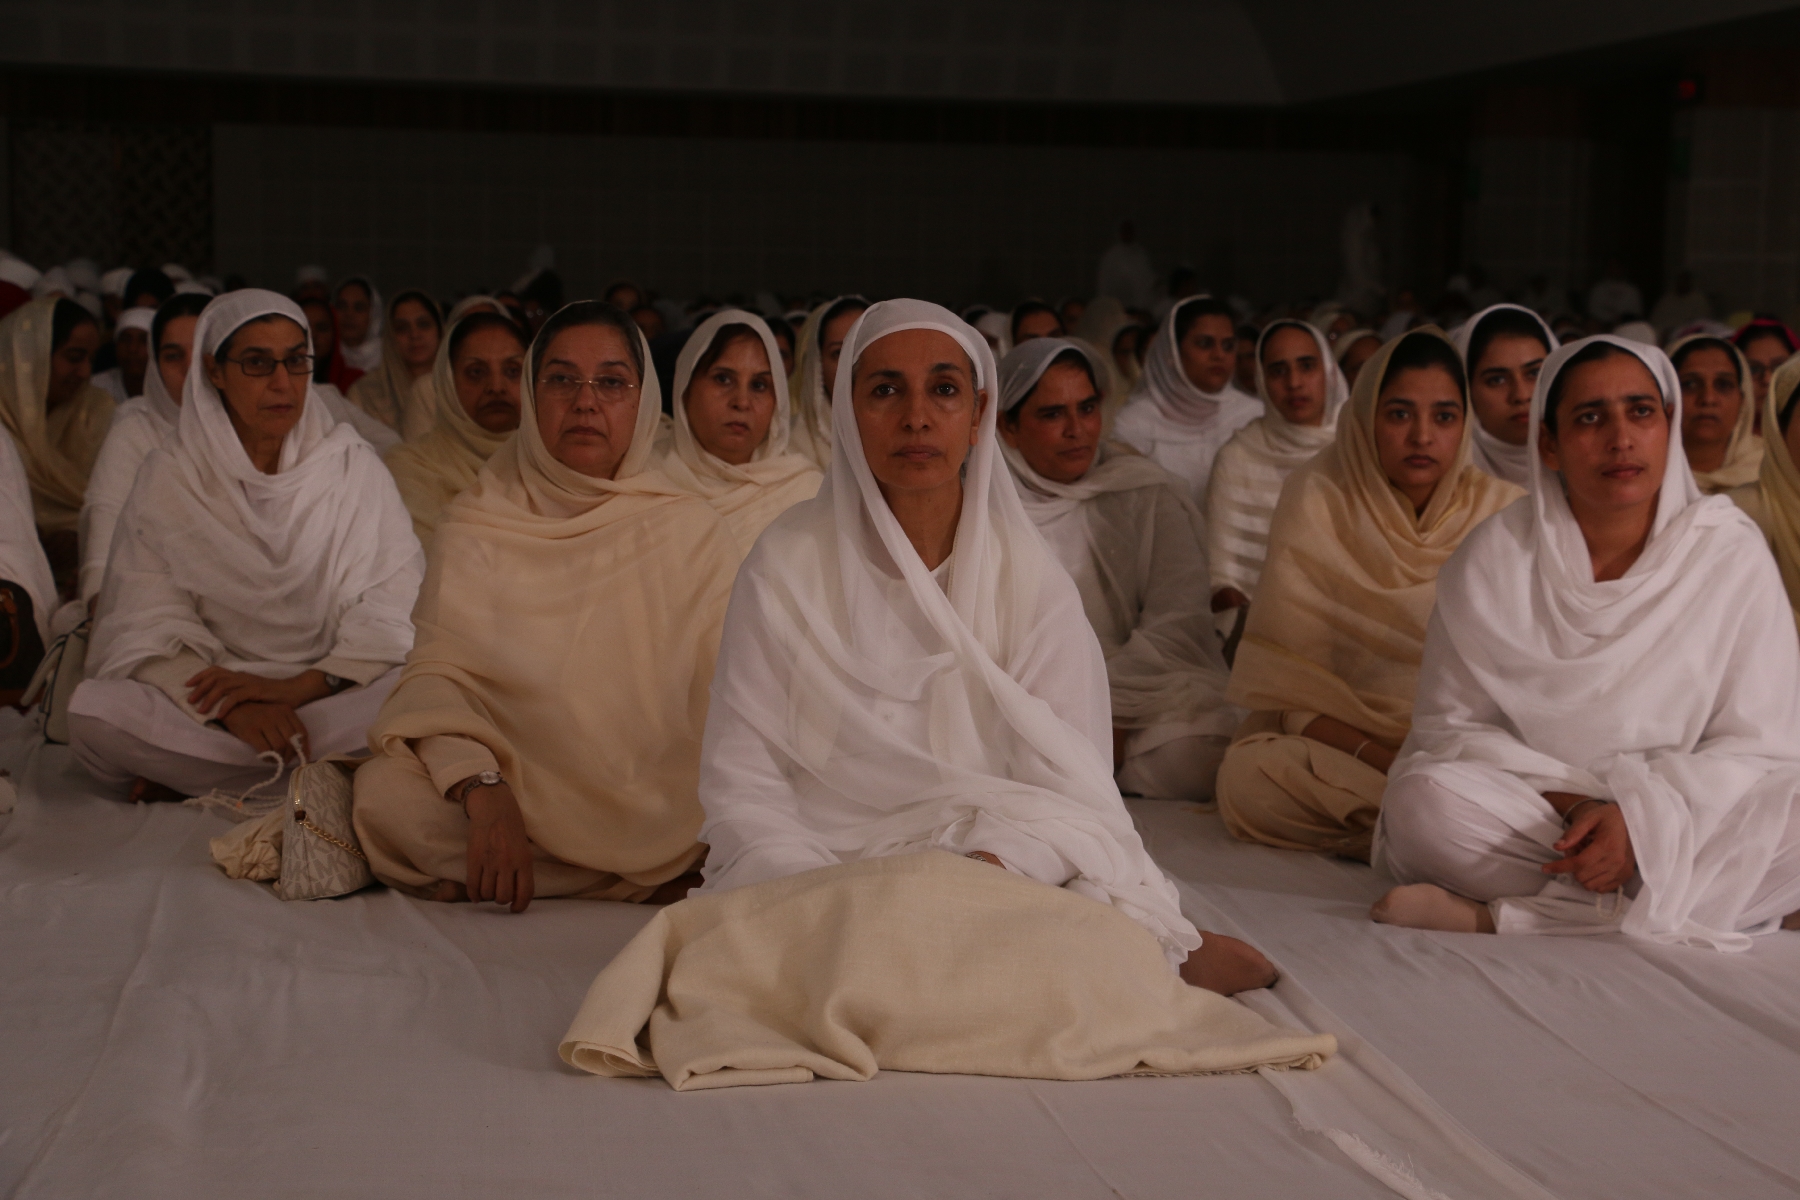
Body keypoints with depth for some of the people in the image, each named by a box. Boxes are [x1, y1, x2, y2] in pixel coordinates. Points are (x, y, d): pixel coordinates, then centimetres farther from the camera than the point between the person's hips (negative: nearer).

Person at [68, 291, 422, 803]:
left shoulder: (353, 465, 6)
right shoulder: (170, 476, 4)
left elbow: (394, 610, -4)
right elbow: (148, 627, -5)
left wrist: (303, 685, -20)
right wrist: (231, 706, -24)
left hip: (333, 695, 1)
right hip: (205, 697, -1)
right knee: (95, 711, -30)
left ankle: (191, 778, -19)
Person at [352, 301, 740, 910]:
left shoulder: (691, 531, 8)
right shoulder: (475, 526, 6)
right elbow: (439, 672, -7)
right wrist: (483, 792, -28)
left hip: (663, 814, 0)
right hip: (517, 788, 0)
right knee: (384, 794, -30)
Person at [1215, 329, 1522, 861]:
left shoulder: (1500, 509, 2)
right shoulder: (1316, 502, -3)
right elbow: (1287, 688, -9)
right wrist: (1382, 756, -23)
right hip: (1344, 736, 0)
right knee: (1246, 775, -33)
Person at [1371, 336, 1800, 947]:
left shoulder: (1731, 552, 0)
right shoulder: (1492, 559, -1)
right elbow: (1451, 725, -1)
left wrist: (1641, 818, -20)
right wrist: (1575, 807, -17)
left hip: (1691, 822, 1)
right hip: (1530, 821, -1)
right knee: (1423, 800, -30)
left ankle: (1495, 916, -28)